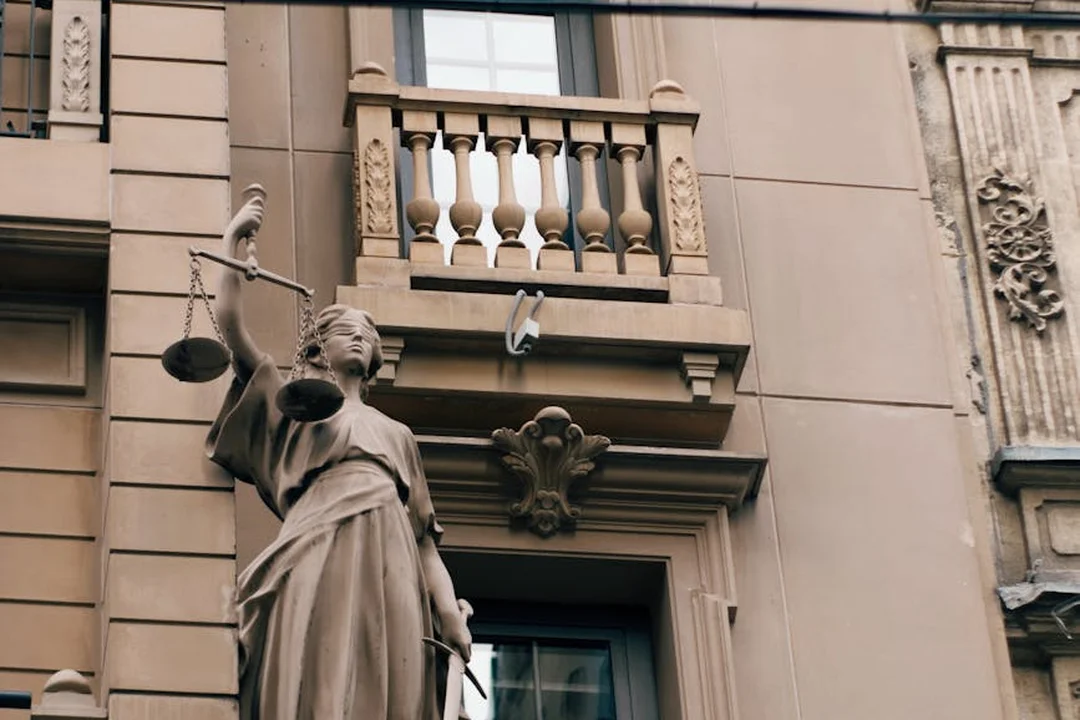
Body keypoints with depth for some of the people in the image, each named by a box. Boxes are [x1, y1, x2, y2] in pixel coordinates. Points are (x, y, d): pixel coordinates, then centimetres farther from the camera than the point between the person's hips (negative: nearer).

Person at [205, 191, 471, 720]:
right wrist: (232, 239, 10)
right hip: (324, 558, -3)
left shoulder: (395, 433, 31)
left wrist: (449, 610, 5)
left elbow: (423, 531, 21)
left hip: (389, 565, 3)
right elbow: (229, 326, 12)